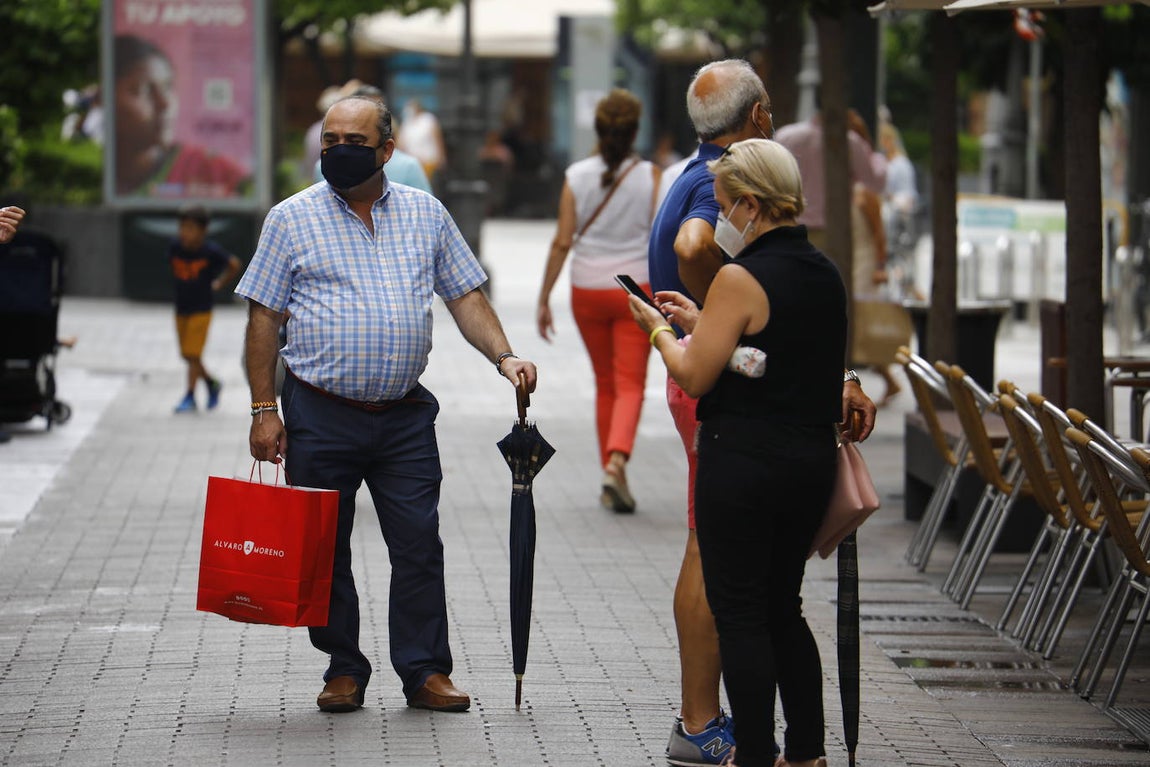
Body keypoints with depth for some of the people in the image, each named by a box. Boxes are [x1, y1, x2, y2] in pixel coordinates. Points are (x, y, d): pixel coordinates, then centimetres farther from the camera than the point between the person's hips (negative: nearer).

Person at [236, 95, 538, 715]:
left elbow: (465, 297, 12)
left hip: (405, 415, 1)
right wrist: (263, 409, -5)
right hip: (320, 414, -1)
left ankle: (426, 671, 7)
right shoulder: (292, 219, 1)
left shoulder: (425, 215, 8)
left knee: (419, 546, -1)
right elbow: (264, 318, 1)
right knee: (325, 549, 3)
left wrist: (503, 356, -4)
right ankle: (344, 670, 15)